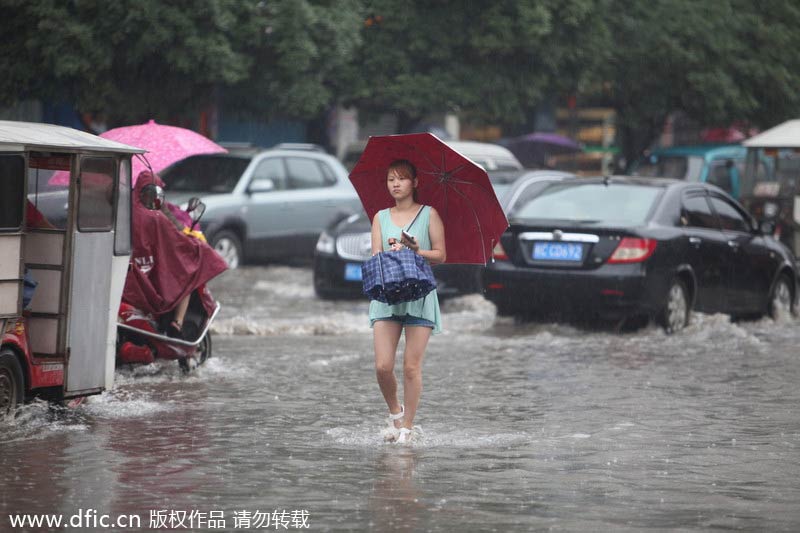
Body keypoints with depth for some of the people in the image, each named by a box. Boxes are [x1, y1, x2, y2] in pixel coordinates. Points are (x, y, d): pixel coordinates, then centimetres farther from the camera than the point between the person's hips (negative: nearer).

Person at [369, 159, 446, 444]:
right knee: (383, 366, -8)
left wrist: (416, 251, -13)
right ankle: (394, 412, 17)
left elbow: (440, 255, 4)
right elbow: (376, 256, 6)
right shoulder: (381, 217, 14)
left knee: (411, 366, -6)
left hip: (419, 293, -2)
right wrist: (392, 252, -15)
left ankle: (407, 426, 4)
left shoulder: (429, 214, 7)